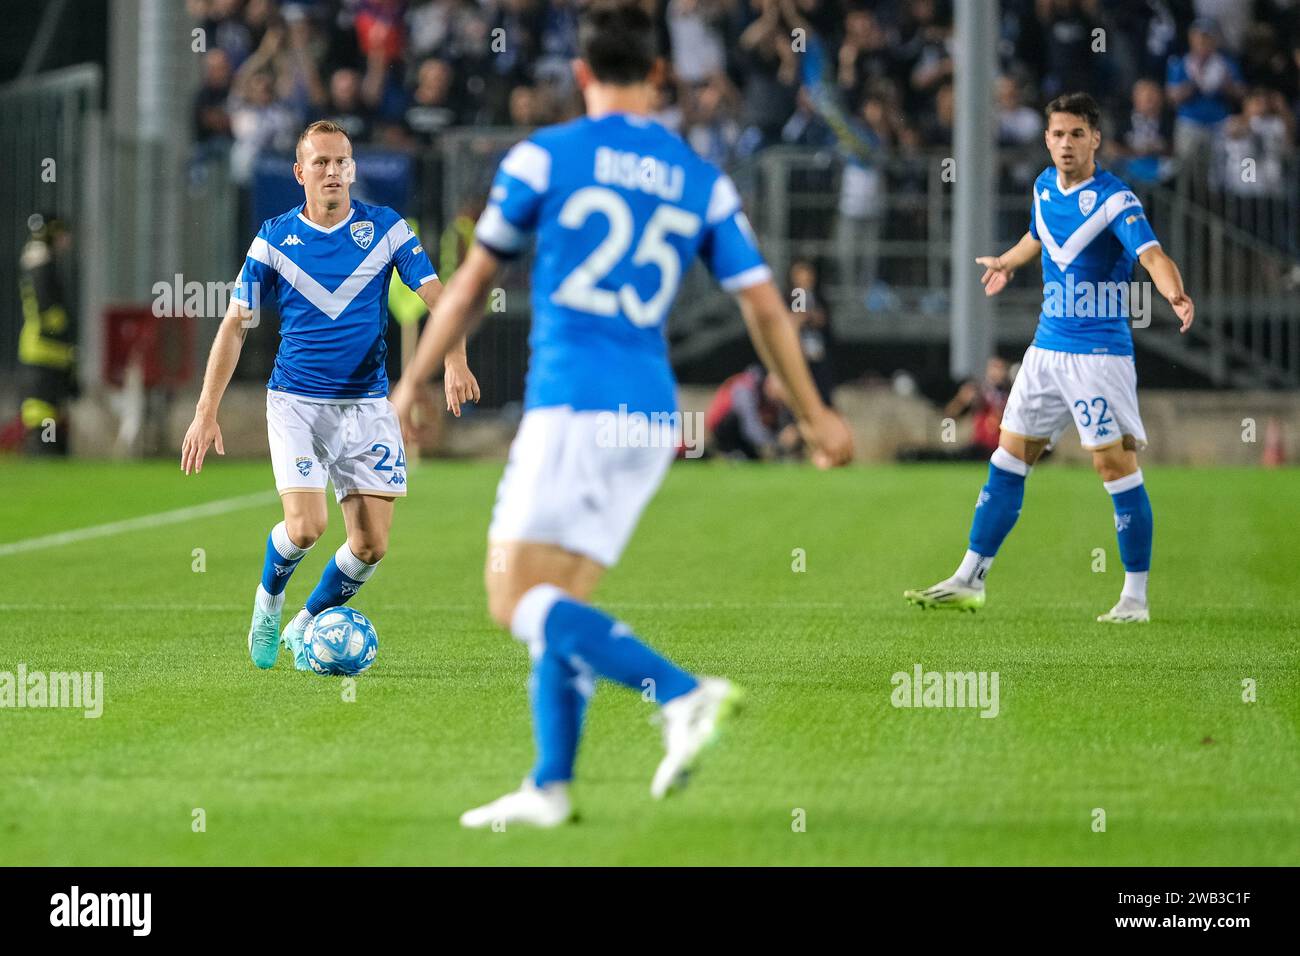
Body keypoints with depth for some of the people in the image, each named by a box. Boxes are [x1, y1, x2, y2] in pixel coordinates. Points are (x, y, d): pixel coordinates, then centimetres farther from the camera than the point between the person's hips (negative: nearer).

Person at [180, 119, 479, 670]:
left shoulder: (386, 229, 1)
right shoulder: (274, 239, 0)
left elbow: (437, 298, -5)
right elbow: (235, 325, 3)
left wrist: (454, 361, -25)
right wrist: (206, 412, -4)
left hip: (367, 405, 2)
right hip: (295, 402, -2)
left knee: (371, 545, -4)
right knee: (305, 527, -19)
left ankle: (305, 626, 22)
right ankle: (269, 600, 15)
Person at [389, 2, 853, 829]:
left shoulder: (544, 157, 0)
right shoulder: (703, 183, 10)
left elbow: (472, 284, 7)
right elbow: (765, 305, 10)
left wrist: (412, 383, 18)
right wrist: (816, 415, 20)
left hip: (573, 406, -6)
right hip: (653, 414, 6)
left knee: (517, 598, -10)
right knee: (559, 606, 14)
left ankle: (684, 692, -27)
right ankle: (550, 787, 10)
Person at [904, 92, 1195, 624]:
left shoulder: (1114, 200, -16)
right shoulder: (1044, 187, 6)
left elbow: (1152, 254, -31)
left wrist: (1174, 293, -51)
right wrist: (1007, 262, 46)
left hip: (1100, 351, -7)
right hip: (1047, 347, 7)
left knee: (1115, 462, -9)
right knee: (1009, 458, 10)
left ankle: (1136, 596, 0)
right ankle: (969, 581, 18)